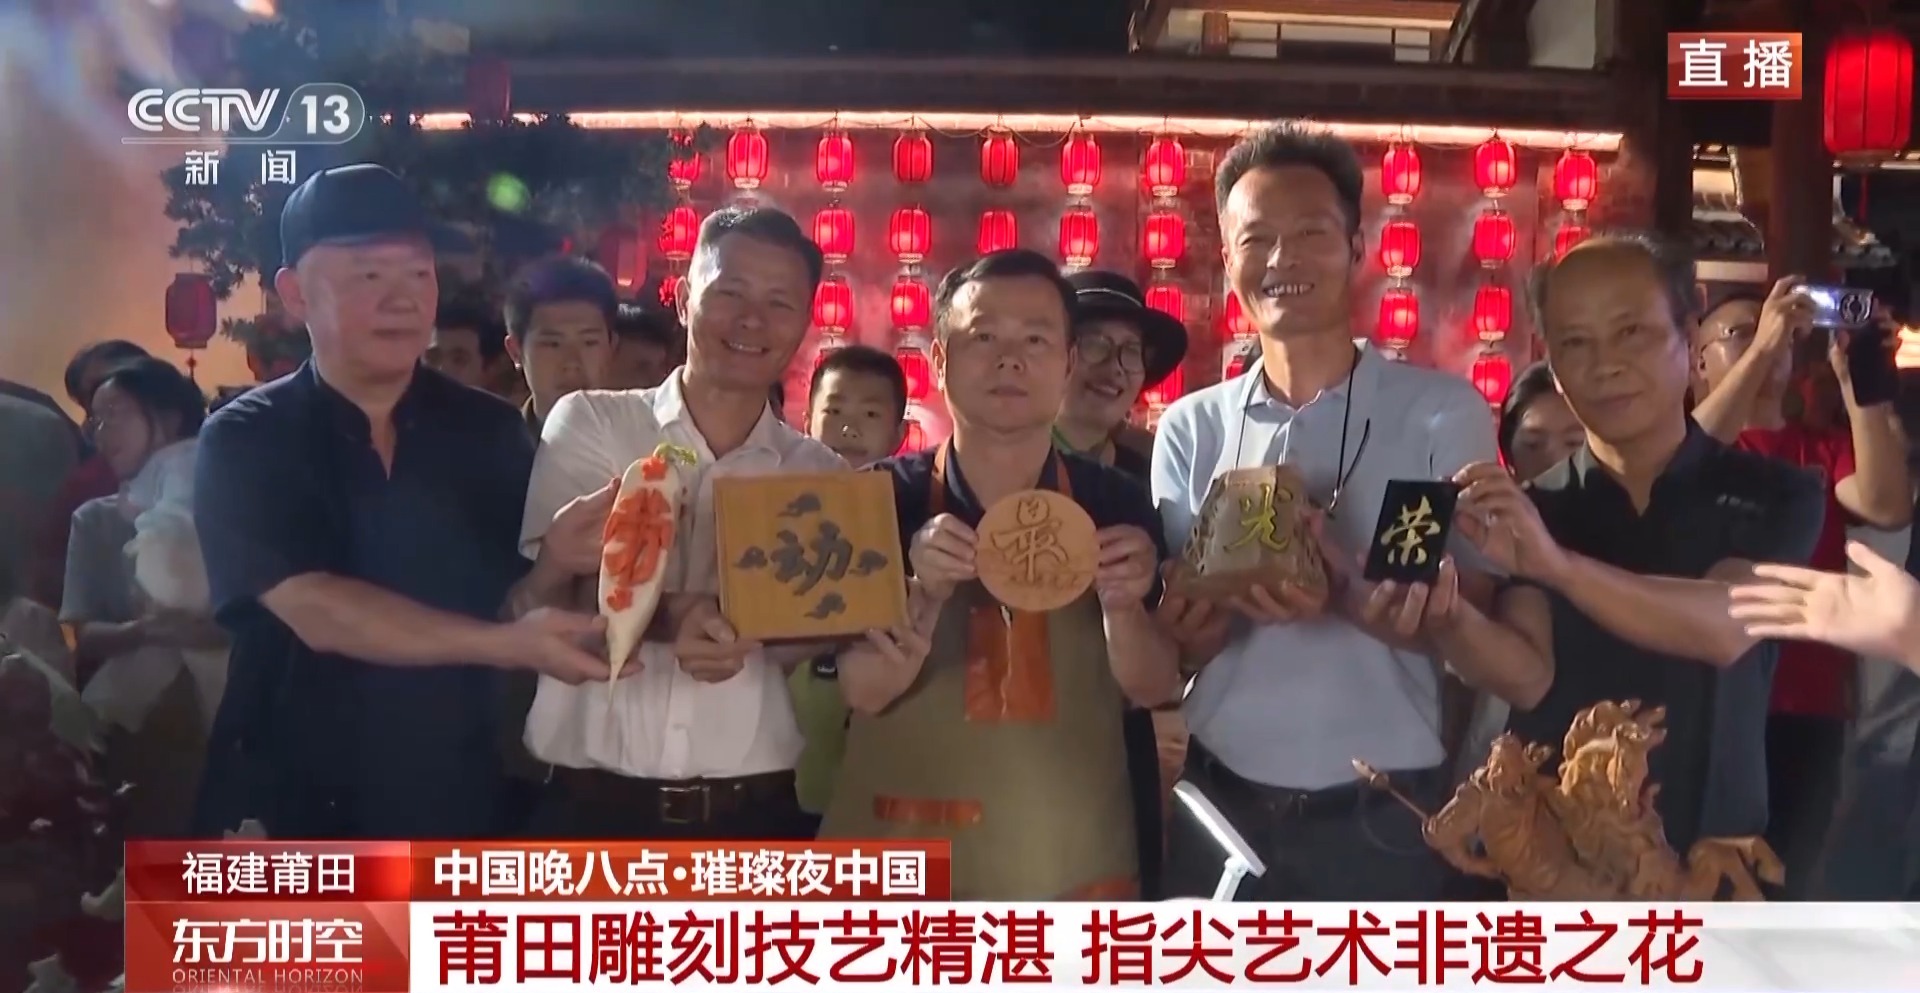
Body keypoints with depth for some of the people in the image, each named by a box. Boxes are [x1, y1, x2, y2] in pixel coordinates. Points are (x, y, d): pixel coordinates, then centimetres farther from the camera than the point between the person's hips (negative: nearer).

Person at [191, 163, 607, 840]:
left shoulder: (490, 432, 1)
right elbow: (318, 614, -20)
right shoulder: (245, 442, -7)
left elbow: (520, 600, 0)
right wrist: (508, 644, -31)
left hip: (457, 802, 3)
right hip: (290, 807, -2)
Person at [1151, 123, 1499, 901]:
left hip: (1385, 818, -2)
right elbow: (1177, 641, 4)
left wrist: (1346, 594, -25)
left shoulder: (1444, 412, -5)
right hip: (1223, 809, 2)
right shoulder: (1190, 429, 3)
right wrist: (1234, 594, -19)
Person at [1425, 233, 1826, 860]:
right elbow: (1528, 676, -13)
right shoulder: (1526, 507, 0)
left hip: (1707, 845, 0)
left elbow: (1727, 629, -21)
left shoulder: (1775, 496, -2)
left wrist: (1558, 565, -35)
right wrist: (1447, 615, -33)